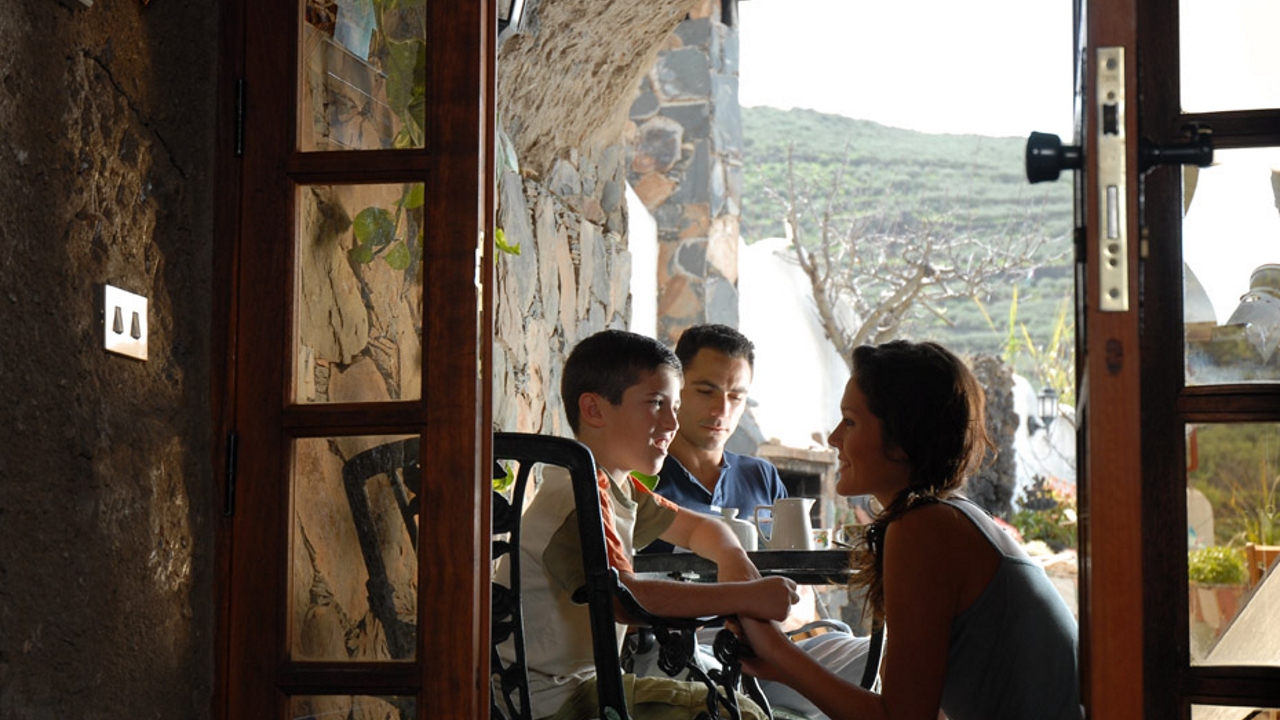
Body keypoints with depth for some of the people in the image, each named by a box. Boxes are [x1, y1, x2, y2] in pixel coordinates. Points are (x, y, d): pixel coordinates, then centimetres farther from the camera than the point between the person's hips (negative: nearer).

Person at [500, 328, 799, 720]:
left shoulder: (620, 486, 11)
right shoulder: (579, 497, -22)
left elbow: (695, 526, 25)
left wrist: (733, 558, 0)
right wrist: (745, 597, -36)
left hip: (585, 682, 10)